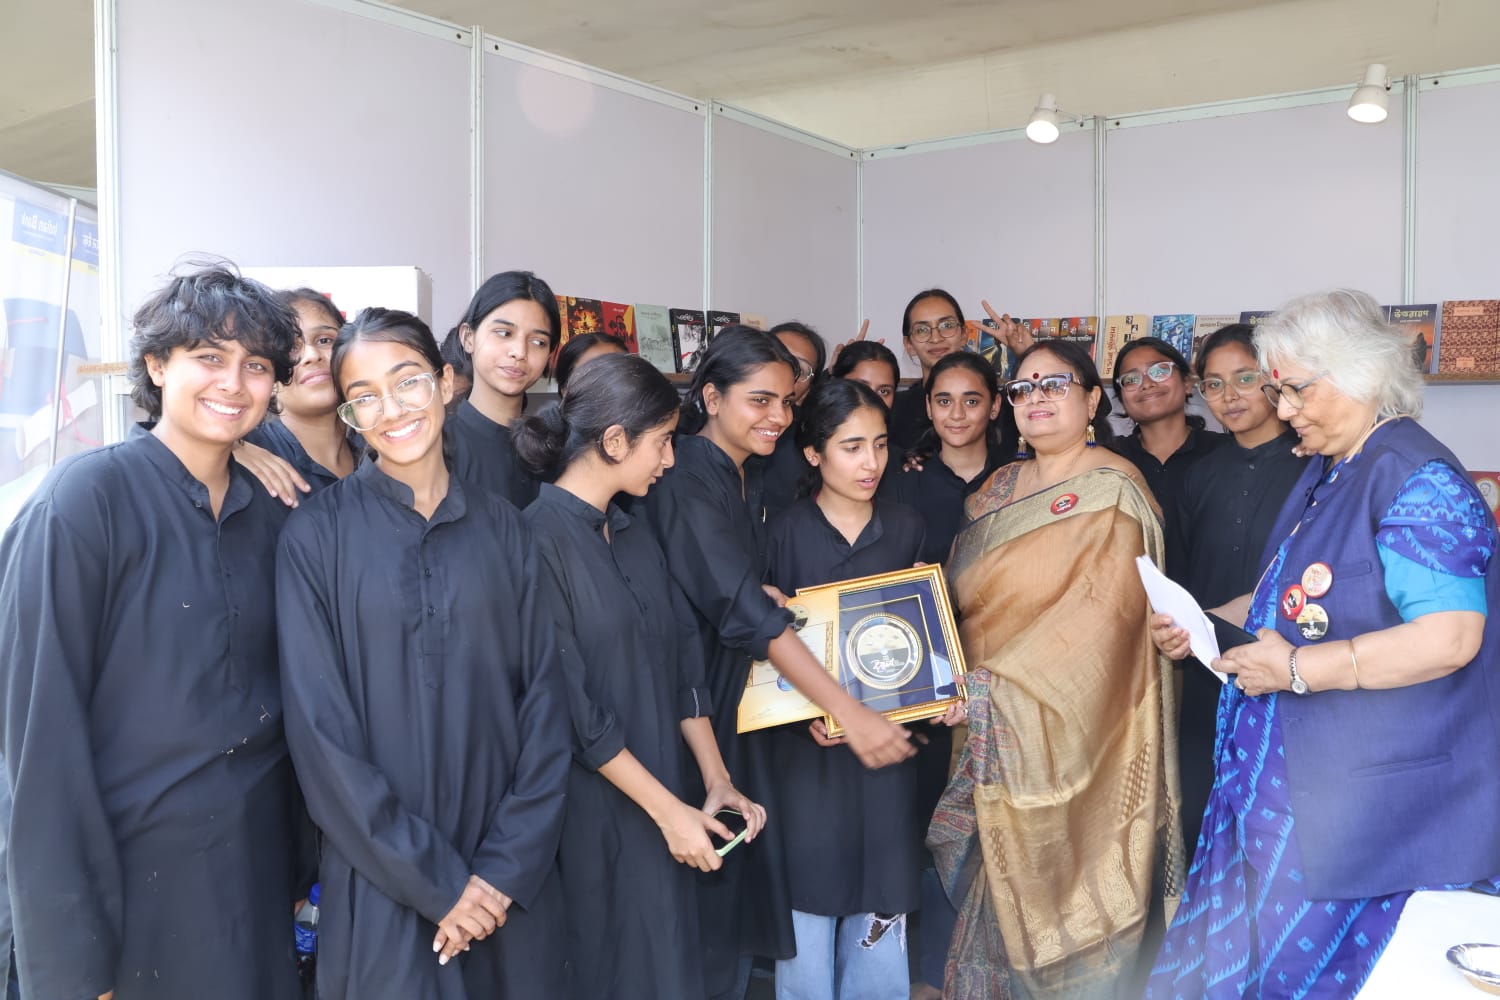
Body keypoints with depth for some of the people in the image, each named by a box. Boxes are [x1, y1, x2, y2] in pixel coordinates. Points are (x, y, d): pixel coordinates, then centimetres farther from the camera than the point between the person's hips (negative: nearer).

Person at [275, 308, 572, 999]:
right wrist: (433, 879, -12)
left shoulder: (500, 526, 2)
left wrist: (509, 865, -10)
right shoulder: (318, 532, -5)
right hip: (381, 884, -2)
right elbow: (320, 725, -10)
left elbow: (544, 700, -1)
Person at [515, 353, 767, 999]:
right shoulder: (537, 538, -17)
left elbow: (682, 660, 9)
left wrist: (716, 782, 2)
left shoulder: (636, 535, 9)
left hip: (656, 802, 7)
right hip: (588, 810, -7)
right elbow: (569, 706, -19)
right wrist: (668, 809, -15)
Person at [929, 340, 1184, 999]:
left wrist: (1000, 682, -23)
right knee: (997, 889, 12)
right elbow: (961, 598, 15)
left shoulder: (1112, 490, -8)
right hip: (993, 728, 6)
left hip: (1073, 723, -6)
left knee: (1057, 884, 3)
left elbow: (1106, 606, -19)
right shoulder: (999, 489, 12)